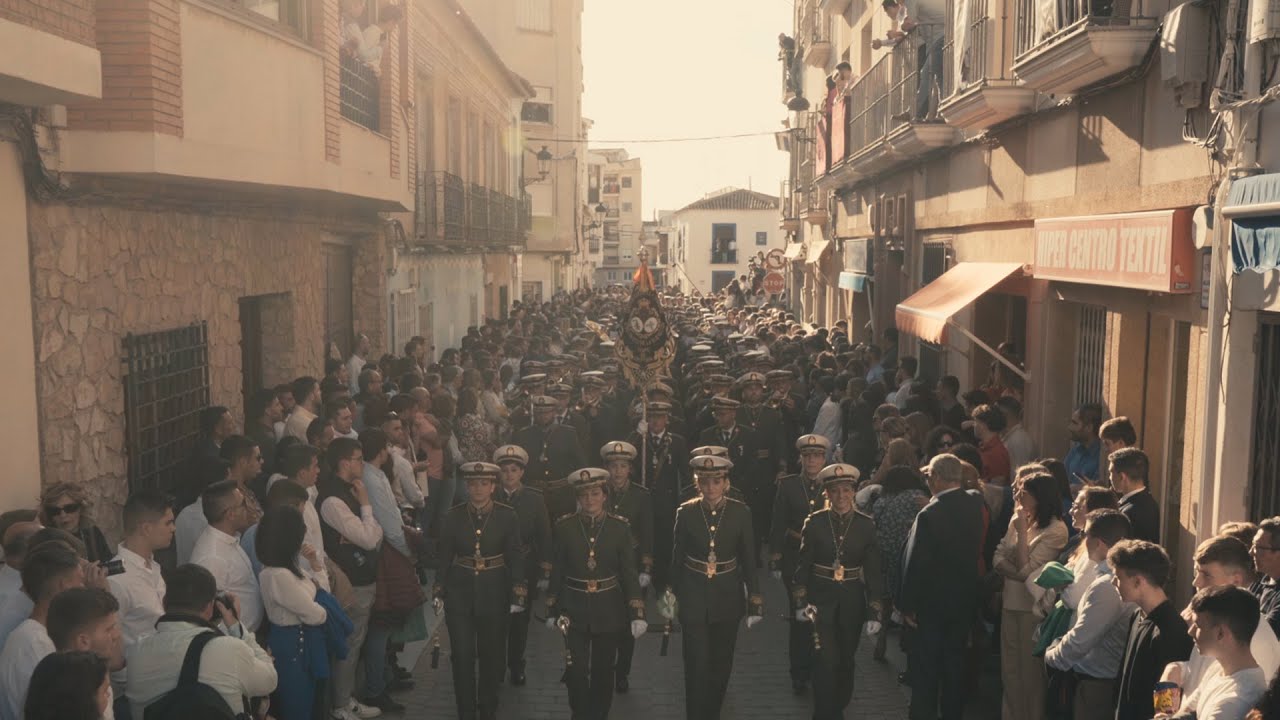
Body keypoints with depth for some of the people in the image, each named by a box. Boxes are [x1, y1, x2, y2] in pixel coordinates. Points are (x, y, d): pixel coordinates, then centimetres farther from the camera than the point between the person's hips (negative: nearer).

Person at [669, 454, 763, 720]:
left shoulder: (740, 512, -7)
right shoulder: (686, 512, -7)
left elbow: (749, 559, -2)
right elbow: (677, 557, 1)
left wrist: (755, 600, -3)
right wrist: (673, 595, 5)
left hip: (727, 597, 1)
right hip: (693, 597, -1)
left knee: (721, 663, 14)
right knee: (696, 665, -3)